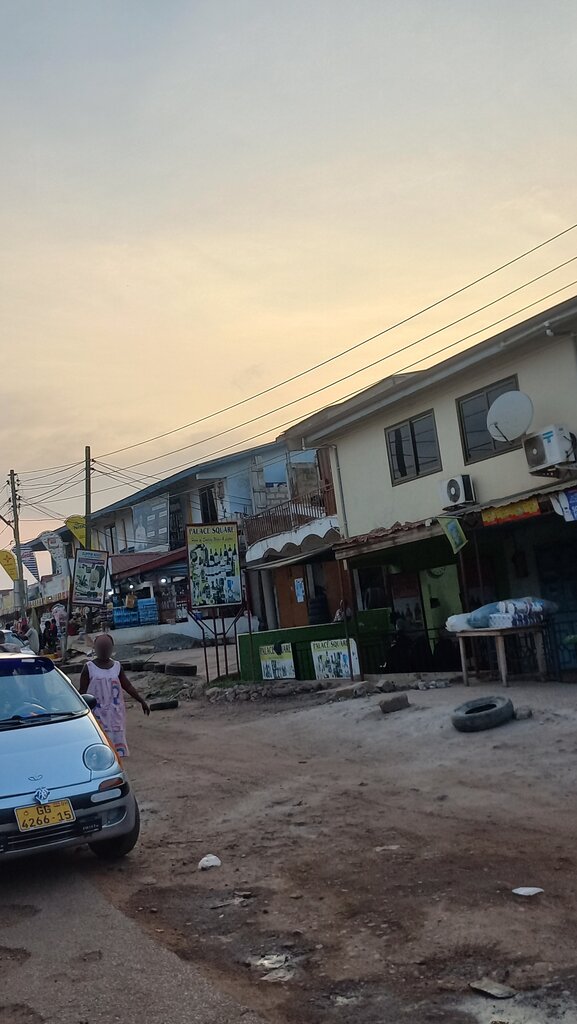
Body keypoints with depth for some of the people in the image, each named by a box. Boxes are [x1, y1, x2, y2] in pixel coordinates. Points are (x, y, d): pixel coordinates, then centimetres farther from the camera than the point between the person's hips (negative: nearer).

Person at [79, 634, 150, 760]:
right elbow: (82, 691, -1)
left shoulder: (117, 666, 5)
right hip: (97, 714, -3)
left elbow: (128, 686, 10)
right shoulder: (89, 668, -4)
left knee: (117, 743, 5)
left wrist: (142, 702, 8)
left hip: (115, 713, 3)